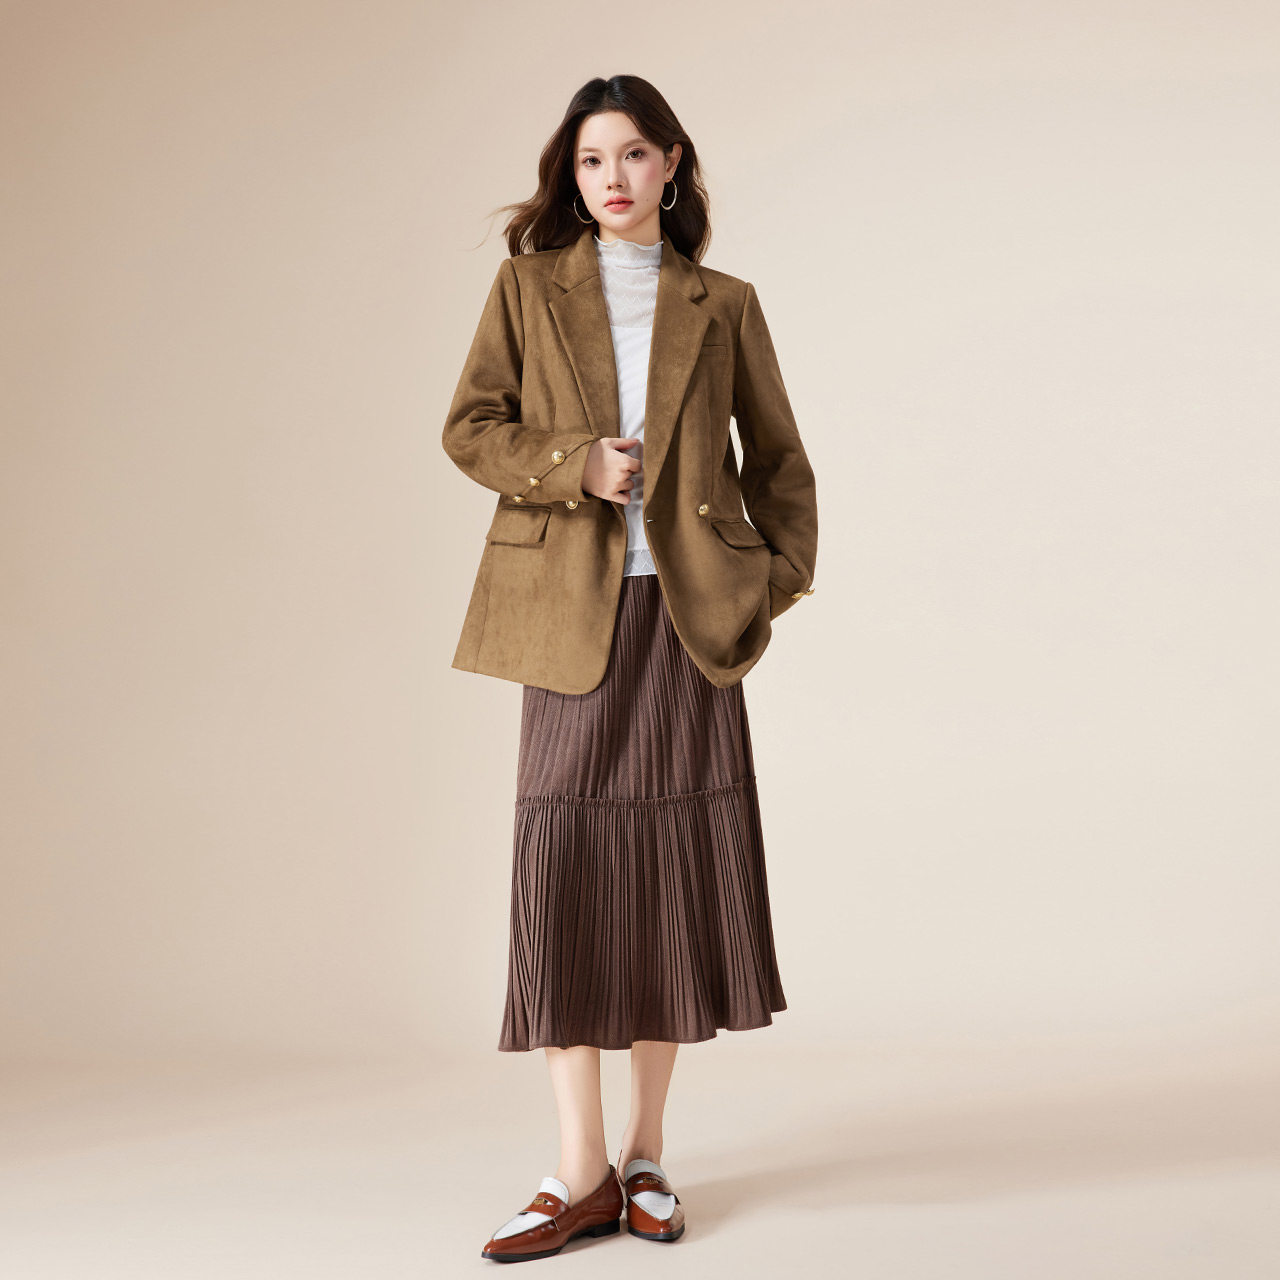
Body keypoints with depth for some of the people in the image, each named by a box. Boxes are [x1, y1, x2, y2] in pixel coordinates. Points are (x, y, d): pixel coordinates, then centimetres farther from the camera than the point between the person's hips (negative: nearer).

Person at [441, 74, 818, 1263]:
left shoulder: (722, 305, 11)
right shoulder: (529, 286, 10)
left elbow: (778, 457, 15)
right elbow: (468, 428, 5)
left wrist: (782, 574, 3)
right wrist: (576, 463, -10)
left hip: (685, 615, 1)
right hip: (572, 615, -1)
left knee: (676, 869, 1)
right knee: (565, 872, -5)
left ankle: (646, 1157, 14)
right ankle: (580, 1171, 3)